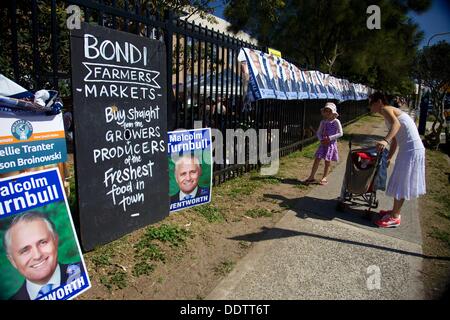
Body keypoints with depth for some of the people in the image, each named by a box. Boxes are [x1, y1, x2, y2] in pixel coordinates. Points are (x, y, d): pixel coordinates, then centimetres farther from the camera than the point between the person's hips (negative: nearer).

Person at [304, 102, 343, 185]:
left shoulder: (336, 121, -8)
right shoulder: (323, 122, 5)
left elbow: (340, 133, -10)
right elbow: (318, 132, 9)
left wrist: (329, 138, -18)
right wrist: (321, 139, -10)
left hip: (331, 144, -4)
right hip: (323, 143, 4)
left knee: (327, 161, 2)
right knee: (317, 160, 0)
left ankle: (324, 178, 17)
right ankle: (311, 177, 8)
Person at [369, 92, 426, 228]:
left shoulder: (386, 109, -9)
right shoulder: (390, 112, 20)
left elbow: (396, 124, -31)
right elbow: (395, 140, 22)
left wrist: (385, 140, -47)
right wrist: (388, 157, 24)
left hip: (411, 150, -10)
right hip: (408, 149, 10)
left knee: (400, 182, -3)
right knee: (399, 182, 17)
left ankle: (394, 218, 6)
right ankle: (395, 211, 29)